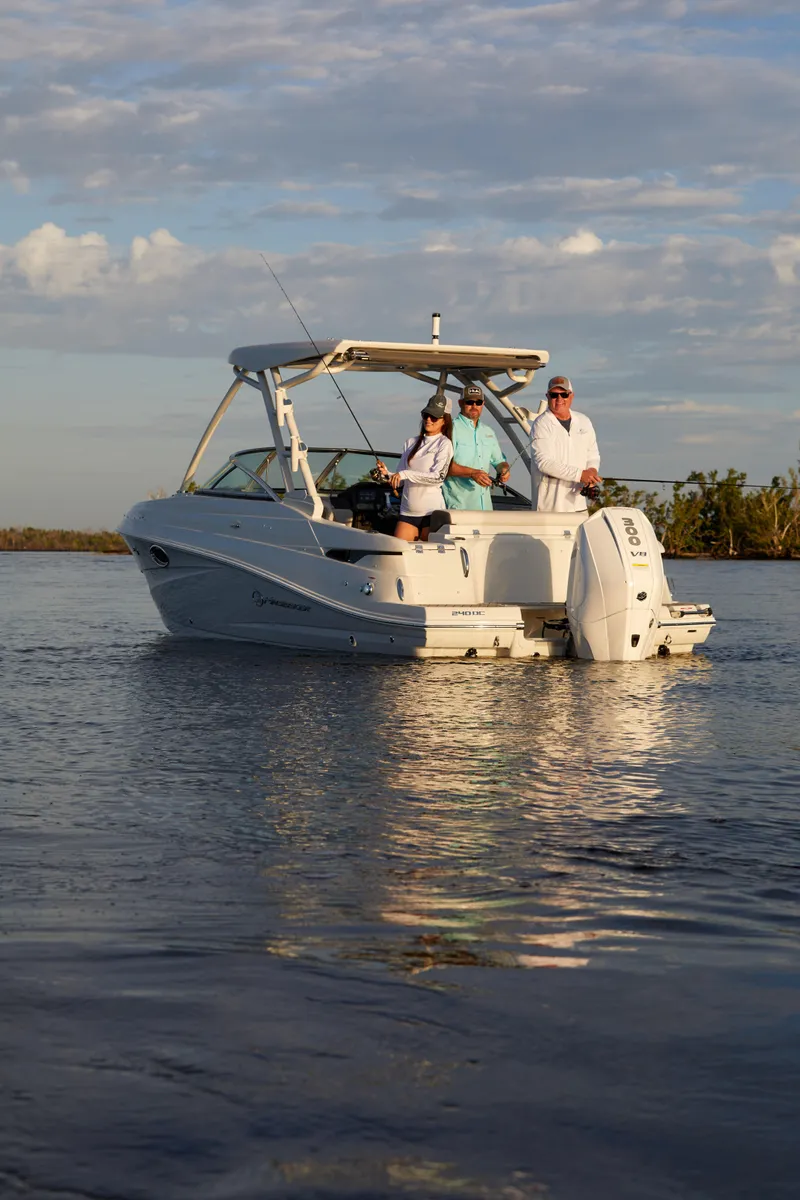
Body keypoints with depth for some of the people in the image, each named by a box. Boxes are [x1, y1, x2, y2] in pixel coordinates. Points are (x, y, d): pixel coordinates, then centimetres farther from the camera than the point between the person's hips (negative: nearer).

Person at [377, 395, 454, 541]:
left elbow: (438, 476, -13)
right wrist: (387, 473, -6)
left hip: (431, 511, -5)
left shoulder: (444, 444, 1)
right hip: (408, 511, 5)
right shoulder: (411, 443, 17)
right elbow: (399, 479, 16)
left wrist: (406, 474, -18)